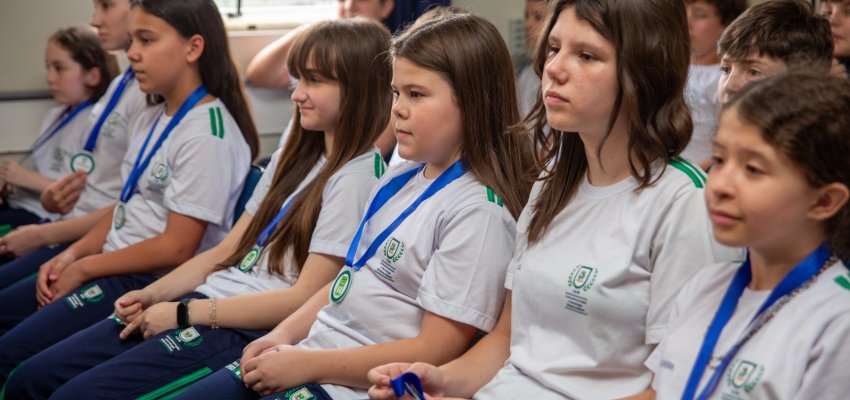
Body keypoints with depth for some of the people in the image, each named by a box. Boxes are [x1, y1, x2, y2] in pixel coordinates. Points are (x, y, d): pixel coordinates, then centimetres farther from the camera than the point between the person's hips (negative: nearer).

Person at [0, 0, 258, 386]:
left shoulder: (207, 134, -18)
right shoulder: (151, 120, 12)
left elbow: (177, 247, -20)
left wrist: (85, 268, -12)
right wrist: (72, 254, 1)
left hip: (154, 282, -10)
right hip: (116, 265, 10)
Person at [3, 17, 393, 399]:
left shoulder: (356, 177, -12)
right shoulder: (292, 160, 17)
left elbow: (305, 298, -17)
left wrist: (184, 313, -13)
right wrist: (151, 295, 3)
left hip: (247, 332, -9)